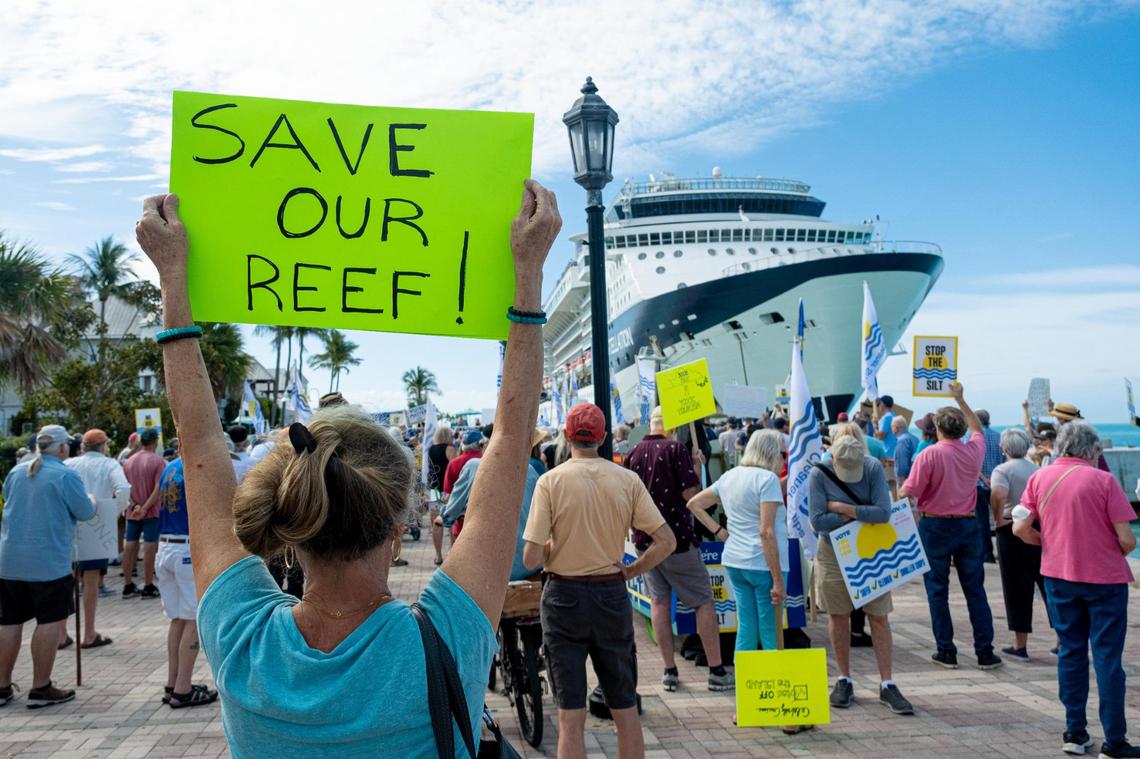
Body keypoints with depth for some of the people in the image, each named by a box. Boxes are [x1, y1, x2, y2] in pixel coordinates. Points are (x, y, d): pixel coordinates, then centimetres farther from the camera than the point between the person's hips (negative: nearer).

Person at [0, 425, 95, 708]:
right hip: (48, 562, -6)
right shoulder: (65, 476, -11)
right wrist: (90, 499, 15)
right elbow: (85, 512, -6)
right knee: (51, 622, 3)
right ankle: (41, 689, 5)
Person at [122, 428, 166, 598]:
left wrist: (135, 505, -4)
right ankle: (148, 586, 0)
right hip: (151, 512, -6)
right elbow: (159, 488, -18)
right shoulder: (158, 461, -9)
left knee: (130, 546, 9)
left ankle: (128, 585, 16)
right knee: (150, 546, -2)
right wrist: (146, 507, -15)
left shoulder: (129, 461, 9)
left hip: (133, 512, 6)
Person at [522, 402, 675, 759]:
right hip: (613, 595, 2)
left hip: (564, 596, -2)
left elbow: (531, 558, -13)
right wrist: (628, 572, 6)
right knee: (625, 708, 16)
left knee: (571, 714, 5)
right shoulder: (628, 479, -4)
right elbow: (666, 541, -6)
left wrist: (554, 544, 7)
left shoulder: (551, 480, -10)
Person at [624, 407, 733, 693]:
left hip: (645, 540, 5)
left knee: (659, 602, 10)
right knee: (704, 602, 5)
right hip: (677, 537, -4)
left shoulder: (632, 454, 4)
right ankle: (717, 671, 5)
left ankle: (669, 671, 11)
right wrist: (696, 467, -1)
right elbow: (690, 494, -14)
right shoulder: (676, 448, -11)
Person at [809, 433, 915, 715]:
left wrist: (842, 508, -20)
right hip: (834, 552, 0)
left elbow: (884, 512, -21)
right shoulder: (820, 473, -14)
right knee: (838, 616, 8)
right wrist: (860, 515, -16)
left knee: (879, 617, 2)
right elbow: (817, 520, -19)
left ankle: (887, 685, 10)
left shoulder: (874, 468, -12)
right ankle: (844, 681, 21)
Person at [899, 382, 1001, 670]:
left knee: (937, 590, 6)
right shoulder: (974, 450, 1)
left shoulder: (930, 454, -13)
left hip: (936, 526, -4)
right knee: (975, 590, 9)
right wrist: (960, 399, 33)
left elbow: (908, 493, -16)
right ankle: (985, 652, 11)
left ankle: (946, 651, 9)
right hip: (968, 525, 4)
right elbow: (977, 427, 25)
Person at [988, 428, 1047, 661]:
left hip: (1012, 531, -5)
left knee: (1018, 588, 2)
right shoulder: (1038, 469, 13)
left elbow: (998, 494, -23)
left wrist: (998, 519, -14)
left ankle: (1021, 646, 8)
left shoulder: (1002, 470, -7)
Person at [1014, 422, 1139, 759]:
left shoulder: (1040, 477, -1)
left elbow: (1020, 528, -3)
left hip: (1058, 576, 4)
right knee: (1107, 657, 3)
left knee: (1071, 651, 13)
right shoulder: (1103, 480, -11)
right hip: (1105, 577, -3)